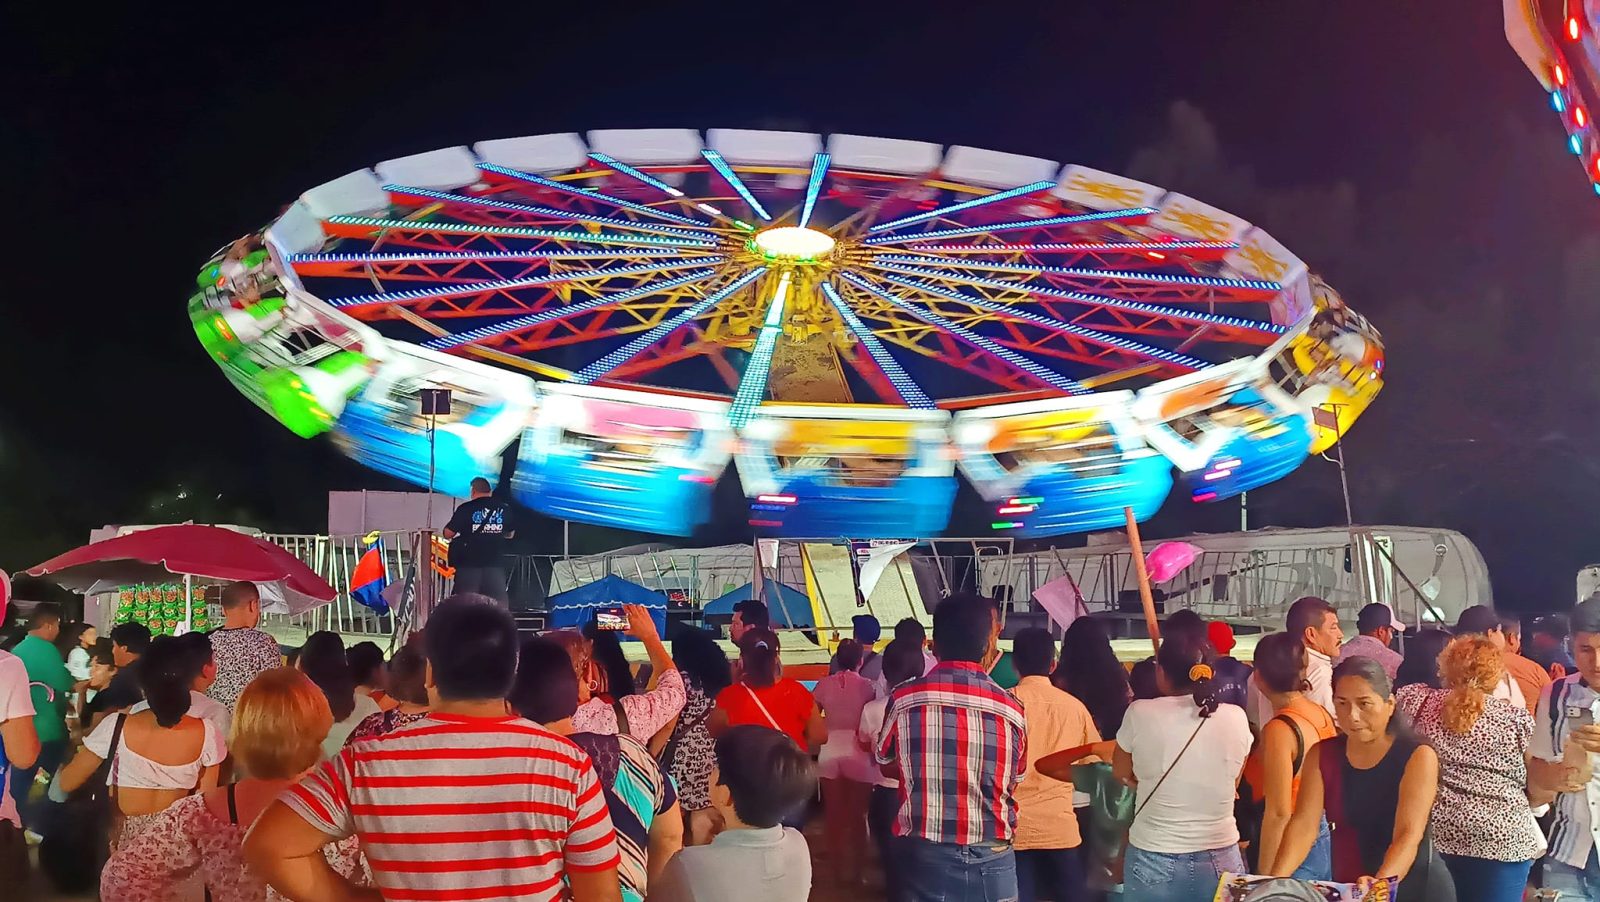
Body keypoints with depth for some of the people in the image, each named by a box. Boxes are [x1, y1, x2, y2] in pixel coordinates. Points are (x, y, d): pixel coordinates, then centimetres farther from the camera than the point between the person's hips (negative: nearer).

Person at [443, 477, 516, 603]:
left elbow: (448, 534, -3)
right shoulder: (504, 508, 4)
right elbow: (510, 534, 17)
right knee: (498, 602, 5)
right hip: (496, 561, 2)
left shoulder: (466, 509, -5)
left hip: (470, 561, -2)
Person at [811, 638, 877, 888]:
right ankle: (857, 871, 15)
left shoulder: (824, 684, 0)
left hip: (829, 753, 2)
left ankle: (838, 869, 21)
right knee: (857, 815, 9)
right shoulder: (866, 685, -7)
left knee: (834, 813, 12)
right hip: (857, 754, -2)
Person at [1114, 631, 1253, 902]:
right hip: (1221, 860, 2)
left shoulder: (1140, 714, -12)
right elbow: (1231, 782, 11)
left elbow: (1122, 773, 5)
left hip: (1154, 862, -2)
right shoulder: (1236, 718, -6)